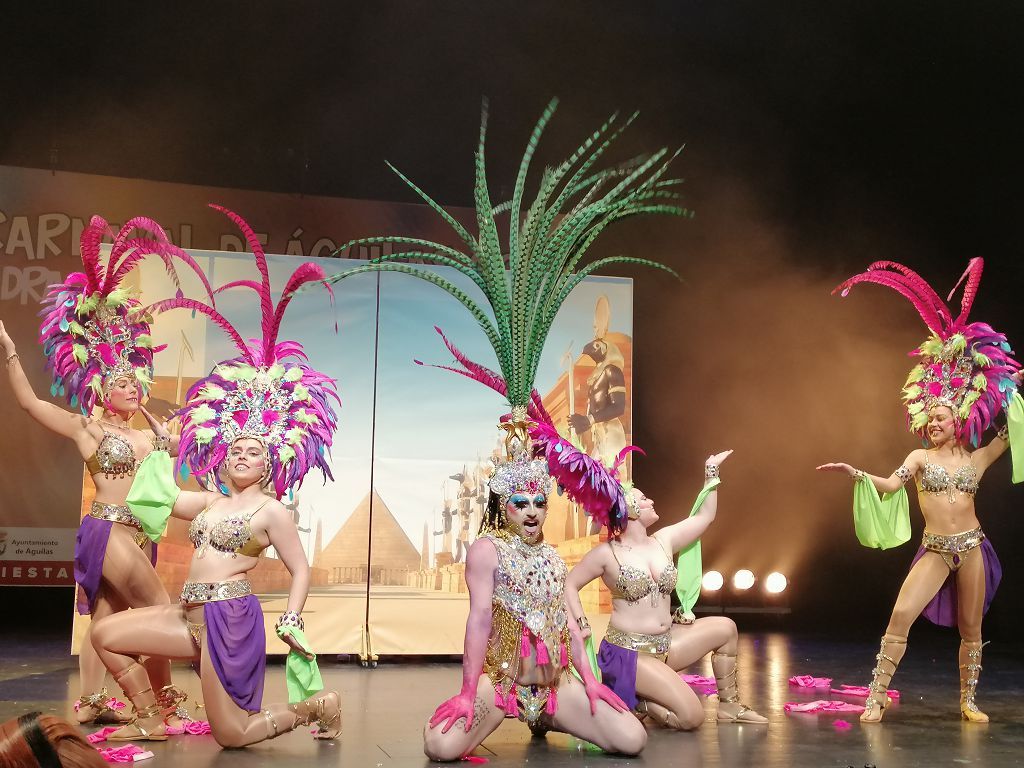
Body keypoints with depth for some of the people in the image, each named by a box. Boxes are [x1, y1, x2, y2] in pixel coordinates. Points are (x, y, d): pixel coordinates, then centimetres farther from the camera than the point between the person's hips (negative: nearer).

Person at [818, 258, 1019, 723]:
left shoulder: (976, 459, 9)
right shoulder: (920, 457, 4)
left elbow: (1008, 435, 14)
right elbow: (890, 485, -10)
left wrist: (1013, 392, 11)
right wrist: (856, 474, -25)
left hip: (971, 547, 2)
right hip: (935, 550, -2)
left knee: (970, 629, 7)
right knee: (901, 616, -14)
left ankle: (968, 701, 21)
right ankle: (877, 697, -10)